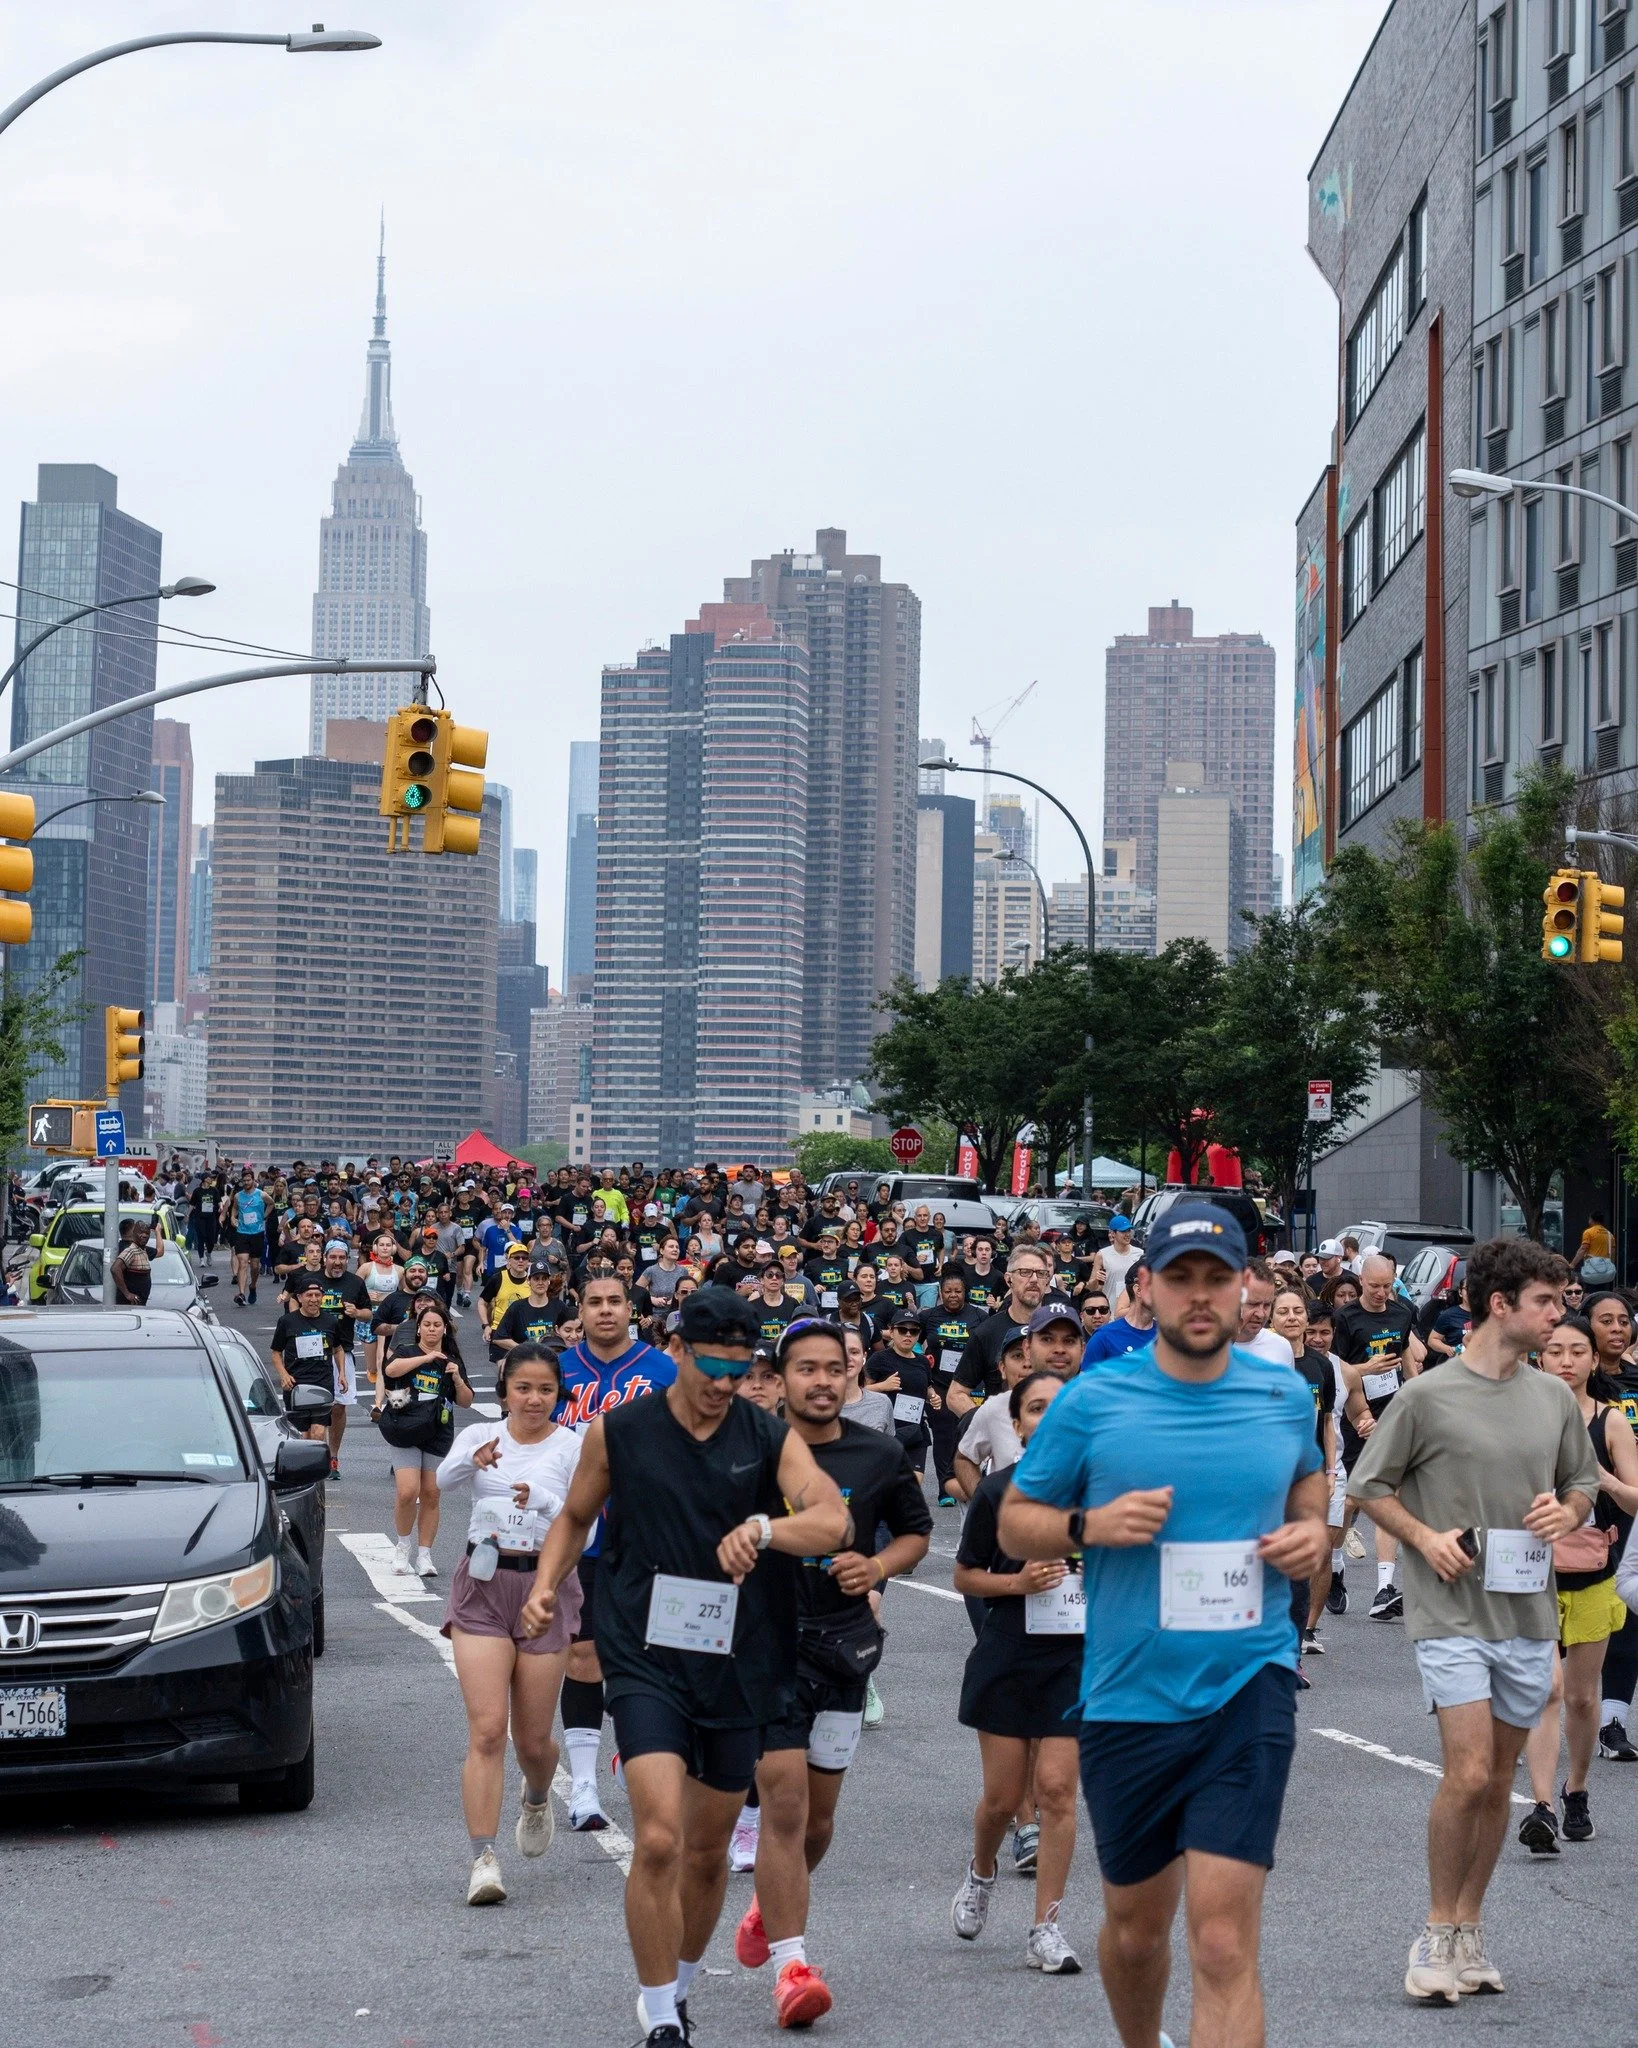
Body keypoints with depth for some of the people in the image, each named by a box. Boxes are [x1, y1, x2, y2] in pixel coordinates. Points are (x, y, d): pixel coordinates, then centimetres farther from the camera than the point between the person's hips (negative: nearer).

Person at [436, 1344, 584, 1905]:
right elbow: (443, 1477, -16)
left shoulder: (572, 1447, 1)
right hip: (483, 1585, 0)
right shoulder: (479, 1435, 5)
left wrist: (539, 1501, -27)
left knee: (532, 1739, 7)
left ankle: (537, 1799, 42)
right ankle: (483, 1859, -11)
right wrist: (475, 1461, -38)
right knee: (486, 1731, -11)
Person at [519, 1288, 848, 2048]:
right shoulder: (617, 1432, -1)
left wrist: (762, 1527, -37)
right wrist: (546, 1584, -2)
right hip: (647, 1662, -2)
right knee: (659, 1839, -17)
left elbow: (832, 1521, -18)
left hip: (738, 1668, 2)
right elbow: (577, 1515, 15)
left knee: (708, 1850, 13)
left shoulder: (772, 1439, -2)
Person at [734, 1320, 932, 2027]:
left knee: (817, 1818, 12)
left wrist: (876, 1566, -3)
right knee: (784, 1805, -14)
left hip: (844, 1645, 3)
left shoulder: (880, 1456, 3)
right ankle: (790, 1966, -10)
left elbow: (915, 1532, 16)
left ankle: (766, 1907, 41)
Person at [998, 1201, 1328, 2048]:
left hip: (1249, 1685, -1)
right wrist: (1092, 1525, -16)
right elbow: (1015, 1521, 4)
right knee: (1135, 1928, 18)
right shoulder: (1093, 1400, -4)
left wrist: (1312, 1528, 2)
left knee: (1223, 1944, -13)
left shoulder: (1285, 1395, 2)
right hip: (1128, 1694, 1)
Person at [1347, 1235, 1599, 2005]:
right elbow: (1368, 1486, 1)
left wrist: (1567, 1514, -2)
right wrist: (1425, 1536, -13)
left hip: (1529, 1615, 5)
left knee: (1499, 1780, 10)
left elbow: (1584, 1481, 20)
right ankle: (1437, 1932, 2)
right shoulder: (1427, 1396, -7)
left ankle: (1469, 1929, 23)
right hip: (1453, 1614, -5)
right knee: (1468, 1773, -14)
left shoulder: (1555, 1397, 7)